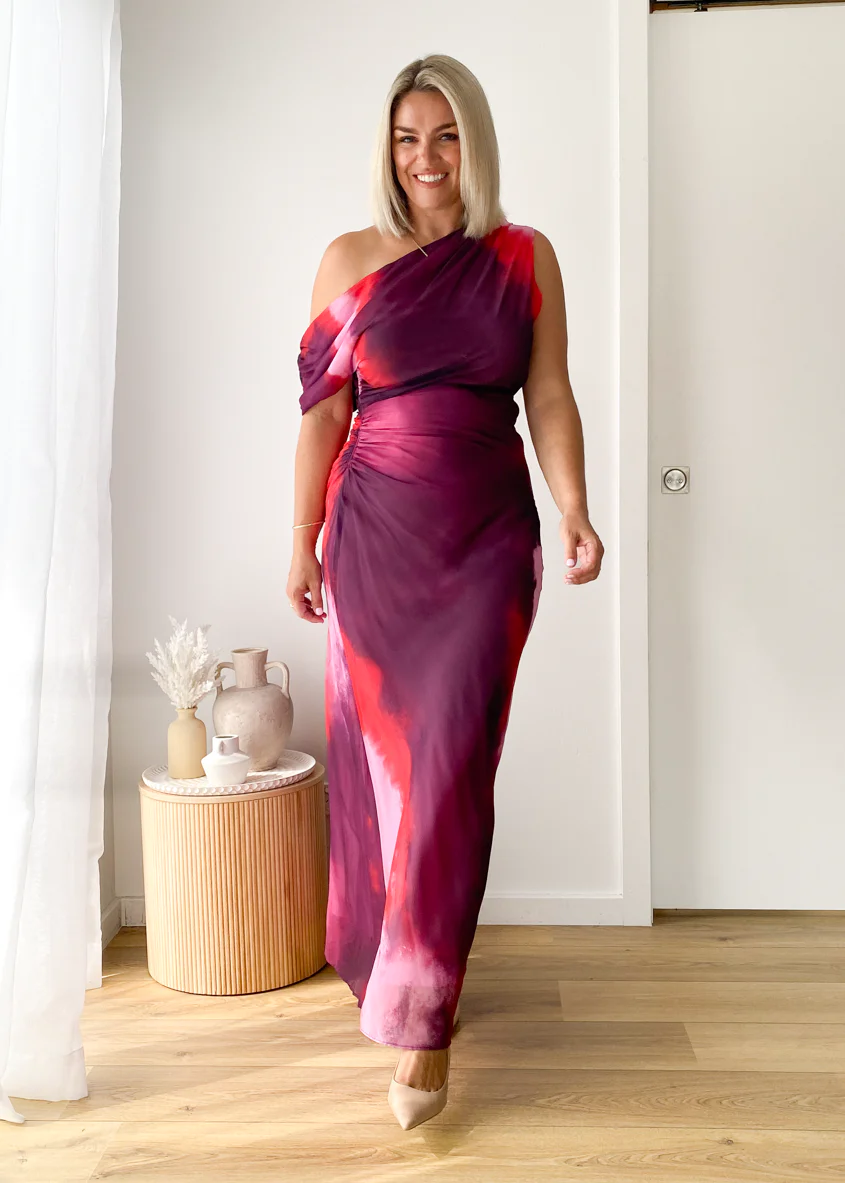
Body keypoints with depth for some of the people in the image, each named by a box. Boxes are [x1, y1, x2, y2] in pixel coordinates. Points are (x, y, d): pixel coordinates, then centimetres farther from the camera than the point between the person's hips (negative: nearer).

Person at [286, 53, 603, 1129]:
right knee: (377, 750, 7)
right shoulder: (349, 260, 7)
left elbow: (550, 396, 2)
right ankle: (383, 957, 31)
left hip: (488, 534, -1)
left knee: (450, 760, -7)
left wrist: (575, 511, -12)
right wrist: (302, 544, 4)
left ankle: (420, 1015, 6)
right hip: (376, 532, 1)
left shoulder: (525, 256, 8)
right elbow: (322, 411, 6)